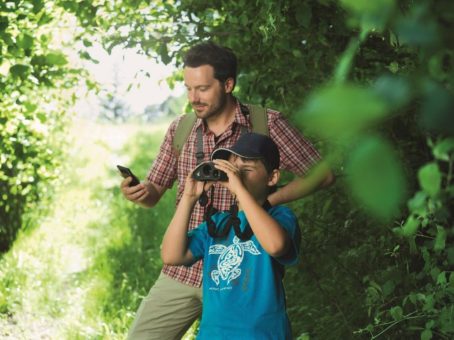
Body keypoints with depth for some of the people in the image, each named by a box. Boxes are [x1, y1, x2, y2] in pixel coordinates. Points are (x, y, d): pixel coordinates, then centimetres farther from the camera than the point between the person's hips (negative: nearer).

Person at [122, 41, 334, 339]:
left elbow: (322, 174, -4)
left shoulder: (266, 124, -6)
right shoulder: (180, 129, 5)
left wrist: (267, 201, -16)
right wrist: (140, 193, -13)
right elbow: (154, 194, 11)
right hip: (182, 273, 4)